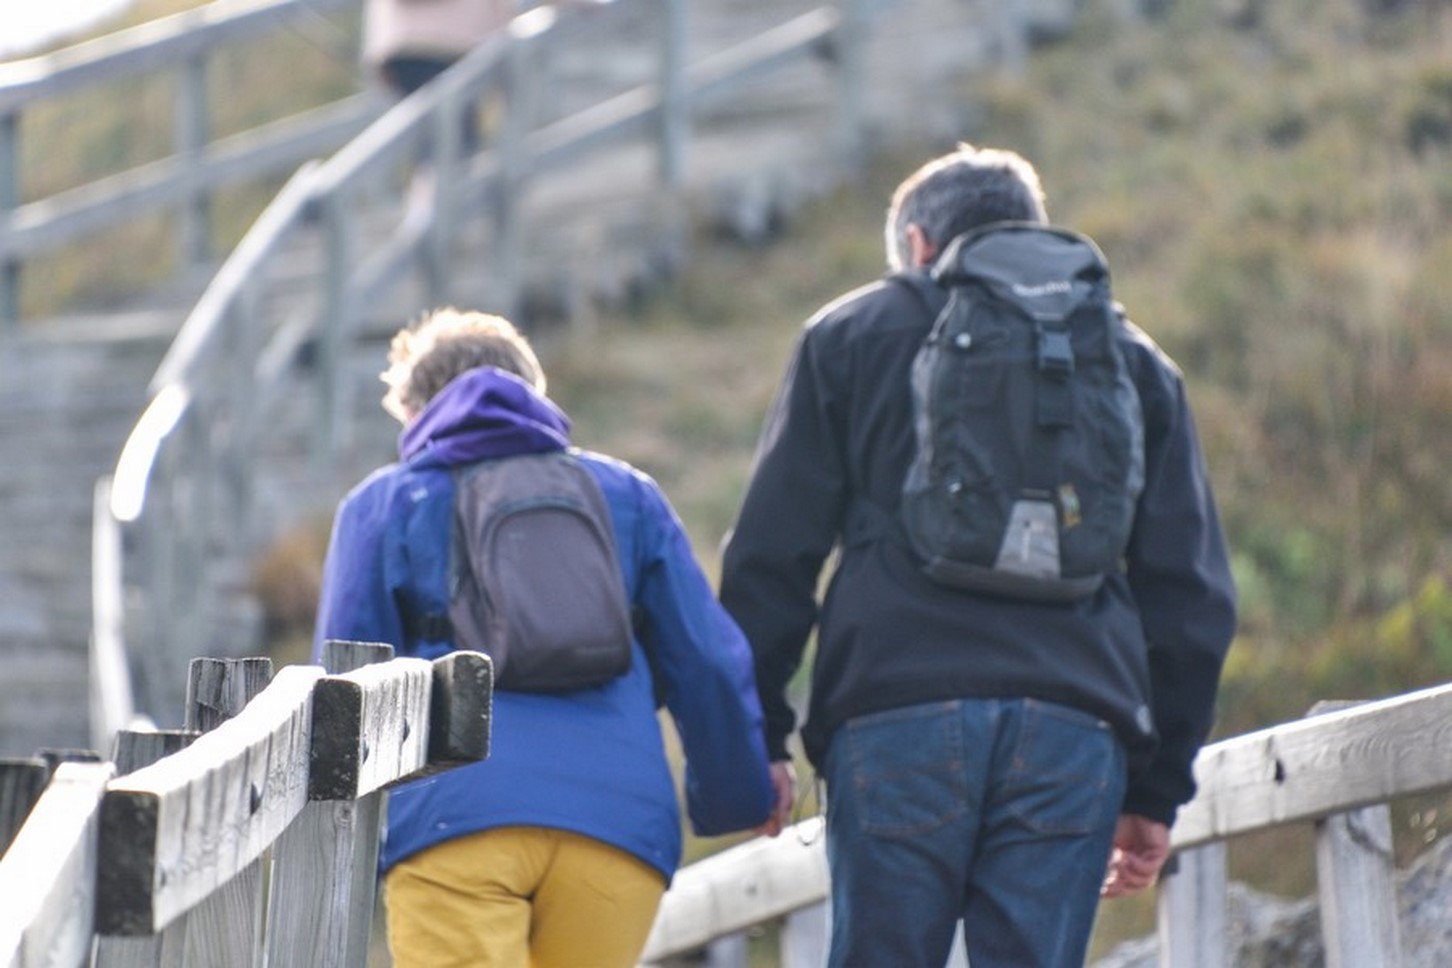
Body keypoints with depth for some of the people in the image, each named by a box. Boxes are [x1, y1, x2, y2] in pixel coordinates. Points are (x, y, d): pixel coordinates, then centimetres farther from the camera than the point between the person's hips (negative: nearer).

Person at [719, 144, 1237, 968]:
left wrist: (758, 739, 11)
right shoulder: (1130, 357, 22)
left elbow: (769, 557, 8)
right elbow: (1194, 596, 18)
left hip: (896, 717, -2)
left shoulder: (851, 335, 16)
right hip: (1076, 731, 2)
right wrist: (1158, 789, 20)